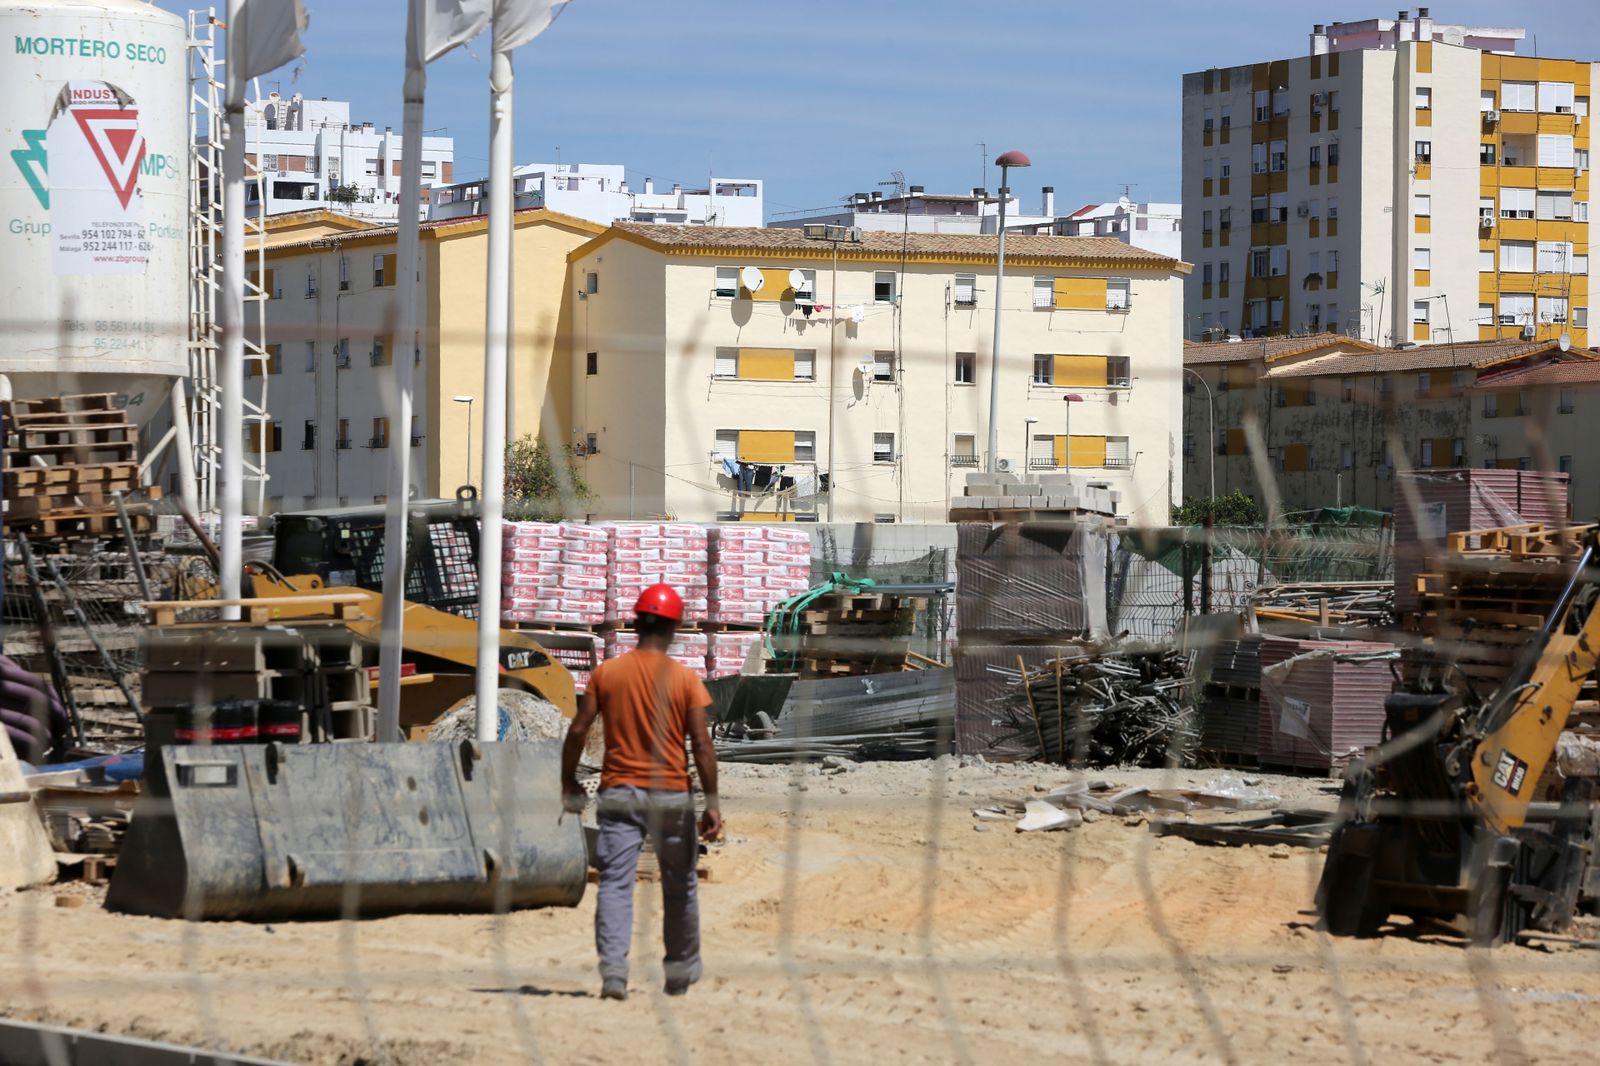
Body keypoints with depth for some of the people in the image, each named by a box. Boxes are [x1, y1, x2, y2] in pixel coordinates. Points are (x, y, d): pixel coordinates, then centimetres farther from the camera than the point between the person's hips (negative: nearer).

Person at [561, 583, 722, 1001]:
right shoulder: (685, 678, -5)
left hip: (618, 794, 1)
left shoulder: (606, 673, -1)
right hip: (670, 794, 0)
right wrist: (712, 803, -6)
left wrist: (569, 781, 12)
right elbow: (701, 743, -9)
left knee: (615, 883, -4)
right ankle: (680, 973, 27)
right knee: (679, 885, 15)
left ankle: (613, 970, -22)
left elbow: (578, 729, -2)